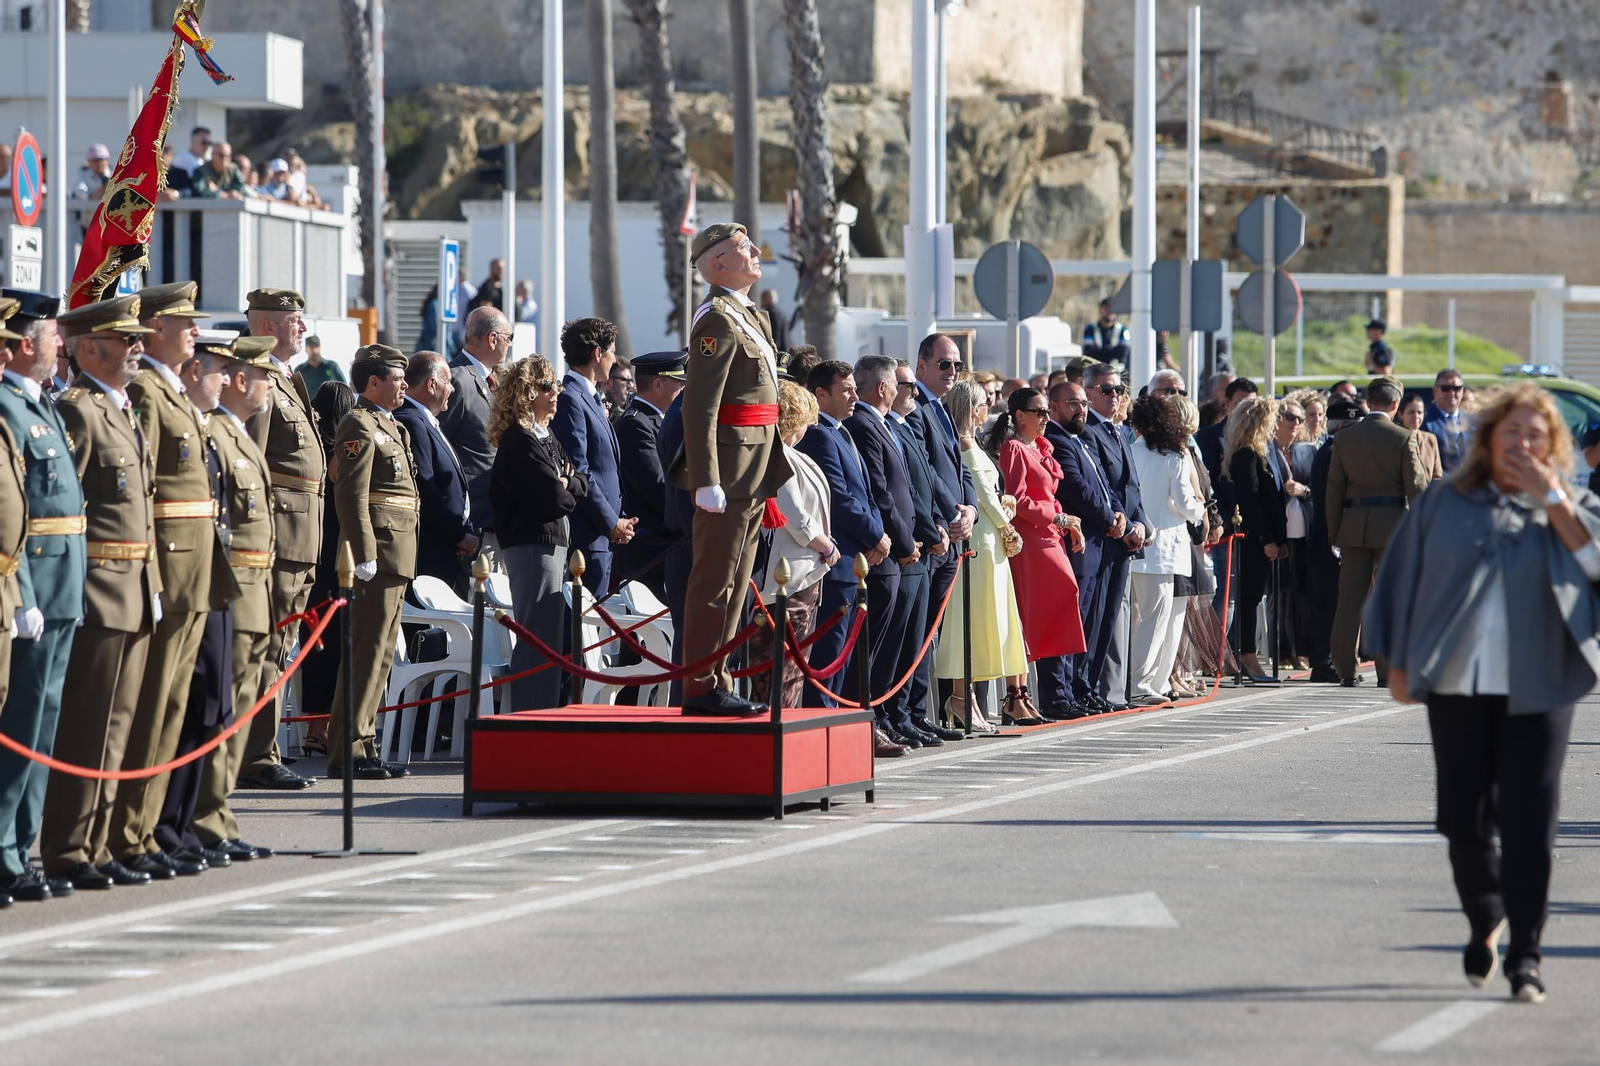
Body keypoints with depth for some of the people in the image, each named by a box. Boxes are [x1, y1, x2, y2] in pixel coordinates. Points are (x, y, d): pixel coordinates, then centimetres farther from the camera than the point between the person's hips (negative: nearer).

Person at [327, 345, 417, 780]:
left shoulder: (390, 427, 21)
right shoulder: (359, 426, -10)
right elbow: (352, 495, -18)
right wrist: (364, 556, -23)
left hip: (395, 557, 10)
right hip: (378, 553, -10)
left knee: (381, 654, 12)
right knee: (366, 653, -10)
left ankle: (365, 745, 16)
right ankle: (347, 753, -9)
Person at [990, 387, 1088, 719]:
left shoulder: (1041, 448, 19)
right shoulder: (1014, 449, -9)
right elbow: (1017, 500, -16)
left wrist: (1068, 524, 11)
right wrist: (1057, 518, -14)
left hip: (1050, 538, 9)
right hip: (1028, 539, -9)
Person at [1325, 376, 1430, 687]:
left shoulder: (1344, 439, 3)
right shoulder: (1403, 438, -7)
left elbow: (1334, 489, 6)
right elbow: (1417, 487, -6)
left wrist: (1334, 532, 12)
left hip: (1353, 525, 3)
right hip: (1392, 523, -3)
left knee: (1350, 600, 5)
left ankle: (1346, 670, 5)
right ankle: (1388, 670, 1)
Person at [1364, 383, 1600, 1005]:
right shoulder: (1444, 504, 9)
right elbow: (1402, 580, 11)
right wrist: (1399, 664, 8)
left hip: (1538, 688, -1)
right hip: (1459, 682, 1)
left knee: (1530, 819, -7)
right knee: (1463, 817, 2)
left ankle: (1525, 954, -3)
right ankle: (1484, 918, 28)